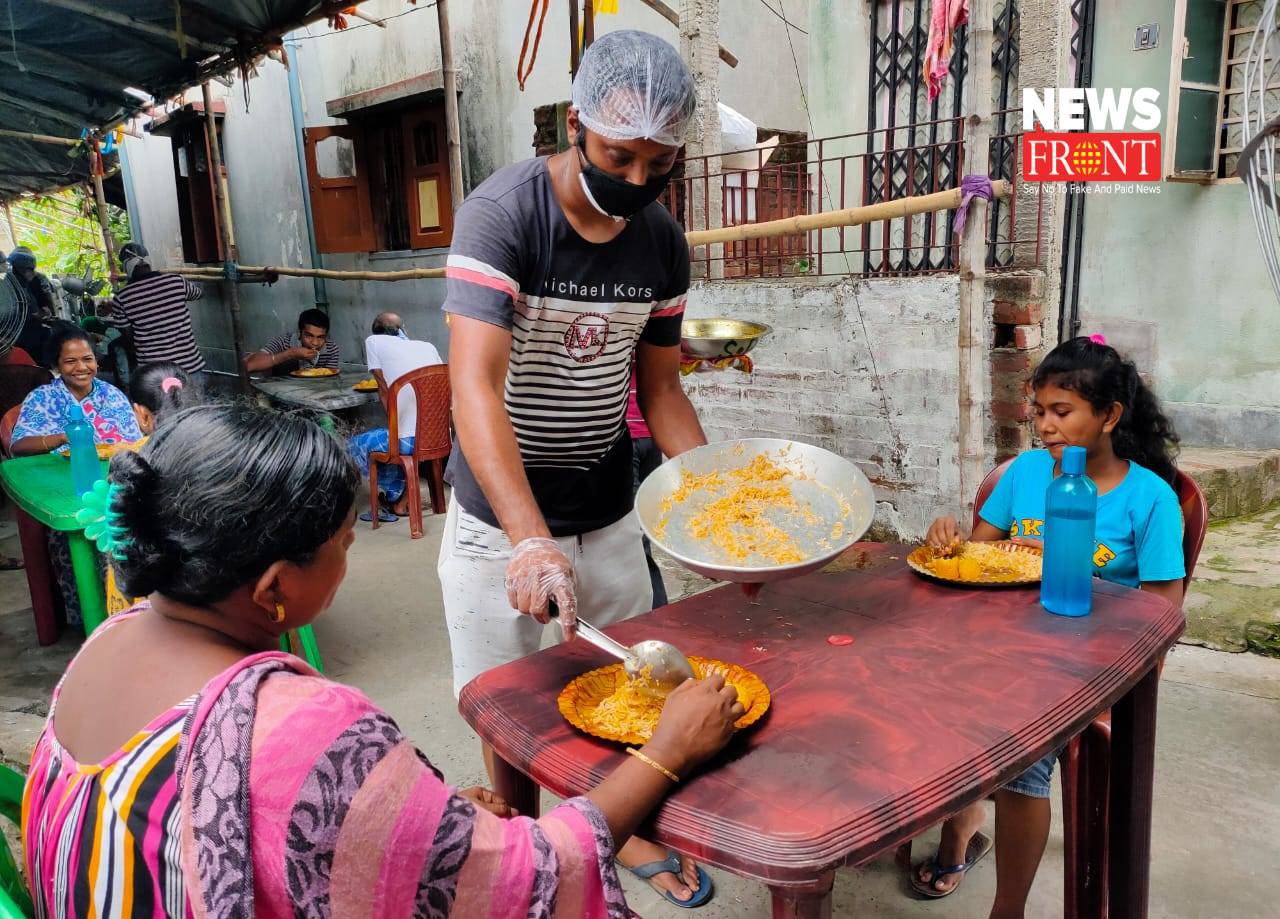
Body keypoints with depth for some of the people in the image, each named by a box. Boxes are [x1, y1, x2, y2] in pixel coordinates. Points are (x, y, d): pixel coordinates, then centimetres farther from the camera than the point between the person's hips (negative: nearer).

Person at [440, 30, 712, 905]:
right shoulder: (504, 211, -19)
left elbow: (659, 386, 5)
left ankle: (628, 829, 44)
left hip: (610, 512, 5)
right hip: (500, 518, -4)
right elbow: (474, 384, -29)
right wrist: (530, 541, -39)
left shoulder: (662, 240, -2)